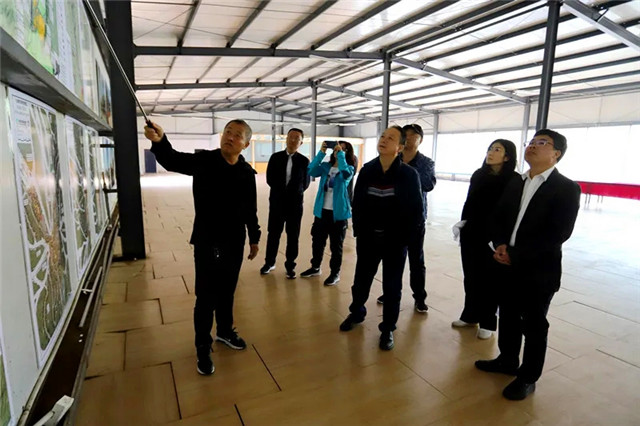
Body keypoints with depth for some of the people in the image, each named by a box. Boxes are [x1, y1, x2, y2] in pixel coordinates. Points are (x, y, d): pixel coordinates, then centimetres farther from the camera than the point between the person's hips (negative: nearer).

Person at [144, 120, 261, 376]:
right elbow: (173, 161, -25)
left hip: (234, 243, 3)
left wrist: (254, 238, 11)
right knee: (206, 297, 6)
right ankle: (203, 348, 25)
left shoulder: (246, 172, -1)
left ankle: (225, 331, 43)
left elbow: (250, 210, 7)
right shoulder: (203, 161, -9)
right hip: (206, 243, -3)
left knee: (227, 292, 20)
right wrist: (159, 141, -46)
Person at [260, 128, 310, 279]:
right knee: (273, 234, 11)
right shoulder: (276, 157, 3)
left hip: (295, 203, -1)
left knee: (293, 236, 7)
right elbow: (270, 179, 1)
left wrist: (294, 193, -5)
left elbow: (305, 183, 2)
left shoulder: (304, 161, -1)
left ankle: (290, 265, 20)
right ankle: (270, 262, 27)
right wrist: (281, 191, -3)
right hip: (277, 201, 1)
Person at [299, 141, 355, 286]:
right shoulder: (325, 166, 6)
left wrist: (341, 154, -22)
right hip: (321, 210, 4)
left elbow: (346, 173, -26)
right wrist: (321, 152, -17)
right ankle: (315, 267, 33)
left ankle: (335, 273, 20)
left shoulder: (349, 168, -2)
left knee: (336, 244, 6)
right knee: (317, 241, 15)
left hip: (338, 212, -4)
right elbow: (312, 171, -12)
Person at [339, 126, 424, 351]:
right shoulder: (367, 170, -1)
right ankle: (357, 312, 42)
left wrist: (402, 238, -8)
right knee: (361, 280, 16)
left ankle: (388, 328, 28)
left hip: (395, 241, -3)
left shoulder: (409, 174, -10)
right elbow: (357, 204, 4)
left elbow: (417, 211, -7)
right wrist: (359, 231, -1)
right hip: (368, 238, 3)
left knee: (392, 287, 9)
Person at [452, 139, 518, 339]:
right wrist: (462, 222, 5)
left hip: (495, 237, -5)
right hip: (471, 234, 5)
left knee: (490, 280, 8)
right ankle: (470, 315, 30)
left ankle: (487, 323, 23)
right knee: (470, 276, 14)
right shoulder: (478, 175, 5)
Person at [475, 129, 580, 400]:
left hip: (539, 270, -5)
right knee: (508, 317, 18)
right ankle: (507, 360, 39)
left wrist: (515, 255, -20)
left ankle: (528, 377, 27)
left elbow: (559, 234, -17)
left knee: (534, 326, 9)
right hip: (509, 266, 6)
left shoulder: (567, 189, -9)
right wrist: (500, 245, -8)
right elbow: (499, 217, 11)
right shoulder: (514, 183, 10)